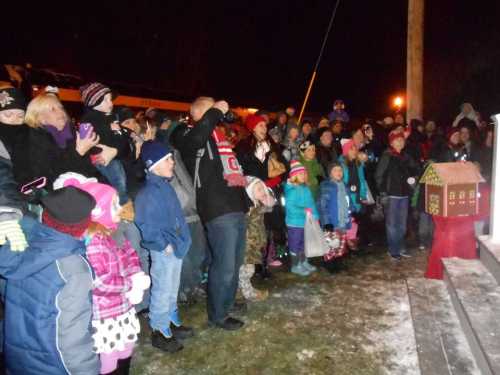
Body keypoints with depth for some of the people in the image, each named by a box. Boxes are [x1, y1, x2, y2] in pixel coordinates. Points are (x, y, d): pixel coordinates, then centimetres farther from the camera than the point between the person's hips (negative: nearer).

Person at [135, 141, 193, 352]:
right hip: (164, 251, -9)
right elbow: (145, 225, -22)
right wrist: (164, 245, -17)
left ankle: (172, 323, 38)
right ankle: (159, 332, 22)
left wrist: (181, 239, 11)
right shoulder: (149, 192, -21)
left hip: (176, 247, 9)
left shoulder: (165, 185, 7)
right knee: (162, 291, 6)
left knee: (172, 289, 21)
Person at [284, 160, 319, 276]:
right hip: (295, 223, -8)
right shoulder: (291, 190, -19)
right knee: (295, 244, 4)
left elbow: (311, 203, 8)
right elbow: (290, 207, -25)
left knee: (304, 243, 21)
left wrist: (315, 216, -1)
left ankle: (304, 262, 36)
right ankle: (295, 266, 17)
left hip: (306, 222, 8)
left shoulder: (306, 188, 6)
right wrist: (305, 211, -22)